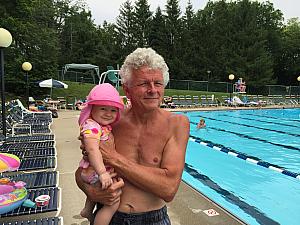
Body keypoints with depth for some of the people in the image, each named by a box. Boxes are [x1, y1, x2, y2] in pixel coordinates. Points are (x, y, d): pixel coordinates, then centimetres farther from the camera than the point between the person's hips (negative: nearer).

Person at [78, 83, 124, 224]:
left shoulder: (104, 126, 6)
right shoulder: (91, 126, -25)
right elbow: (92, 149, -36)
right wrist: (102, 173, -42)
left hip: (97, 170, 11)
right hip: (95, 172, -11)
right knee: (113, 203, -13)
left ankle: (87, 211, 55)